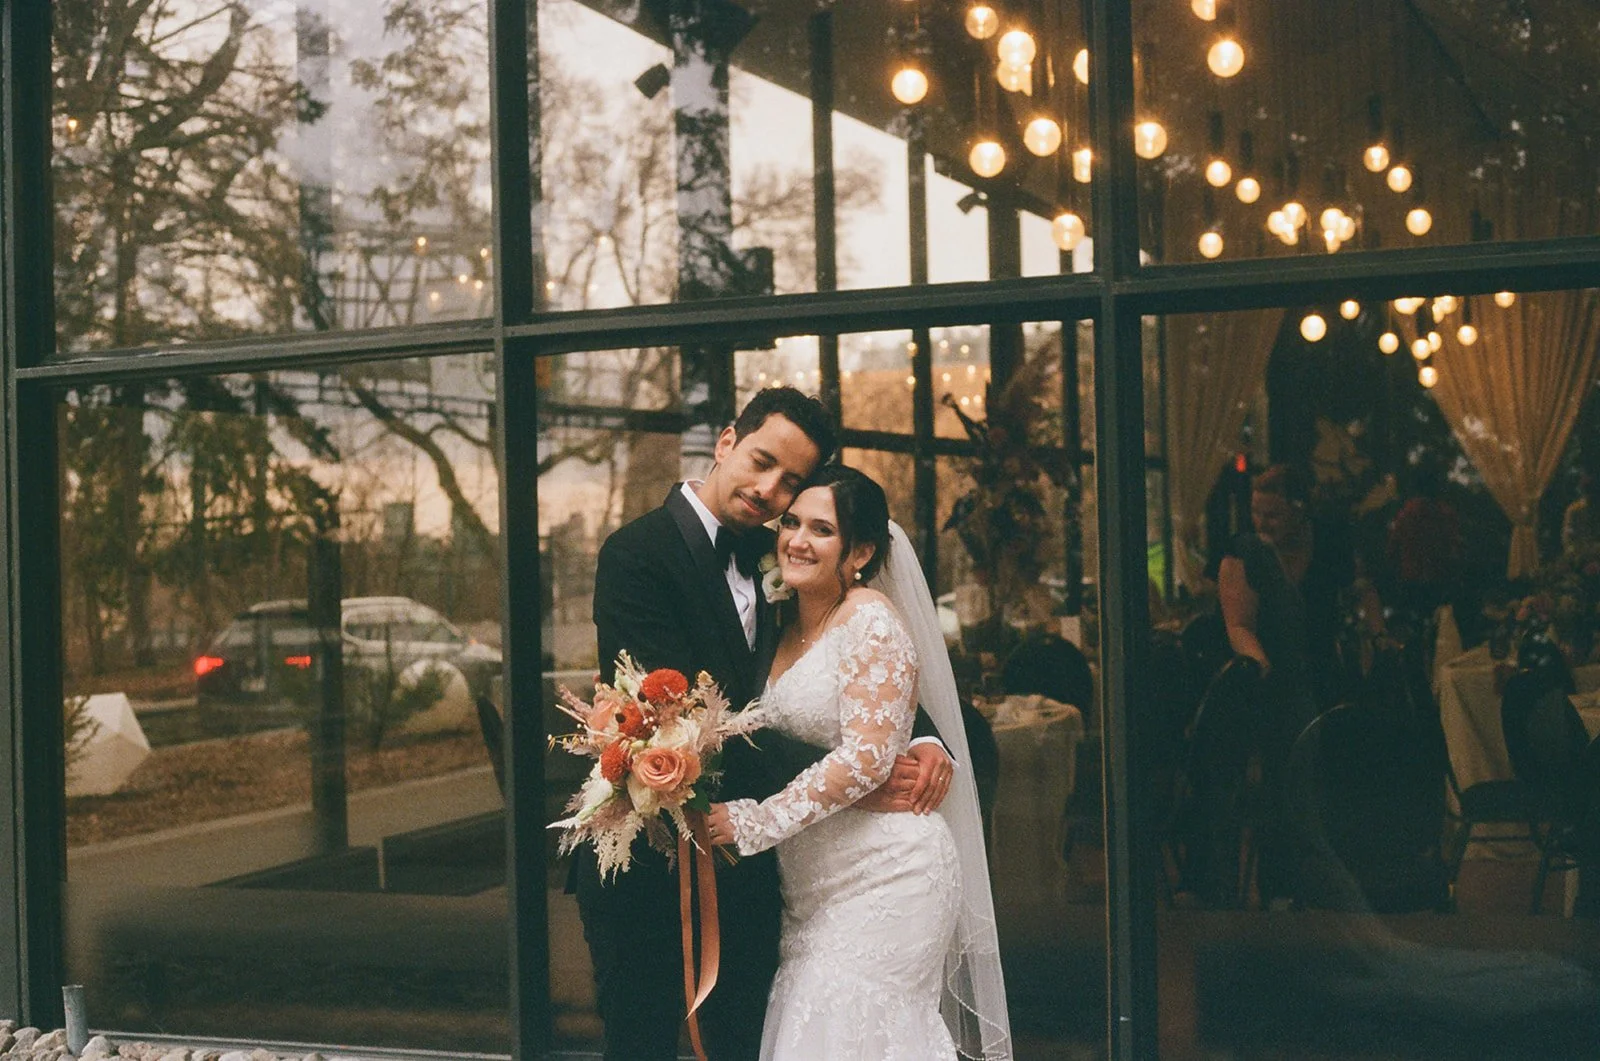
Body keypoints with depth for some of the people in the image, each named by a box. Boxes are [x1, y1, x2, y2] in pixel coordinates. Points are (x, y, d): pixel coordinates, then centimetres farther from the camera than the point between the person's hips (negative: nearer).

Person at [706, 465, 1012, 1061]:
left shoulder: (871, 618, -12)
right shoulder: (789, 626, 12)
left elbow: (866, 759, -20)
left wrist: (754, 822, -18)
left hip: (883, 875, -7)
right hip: (812, 887, 8)